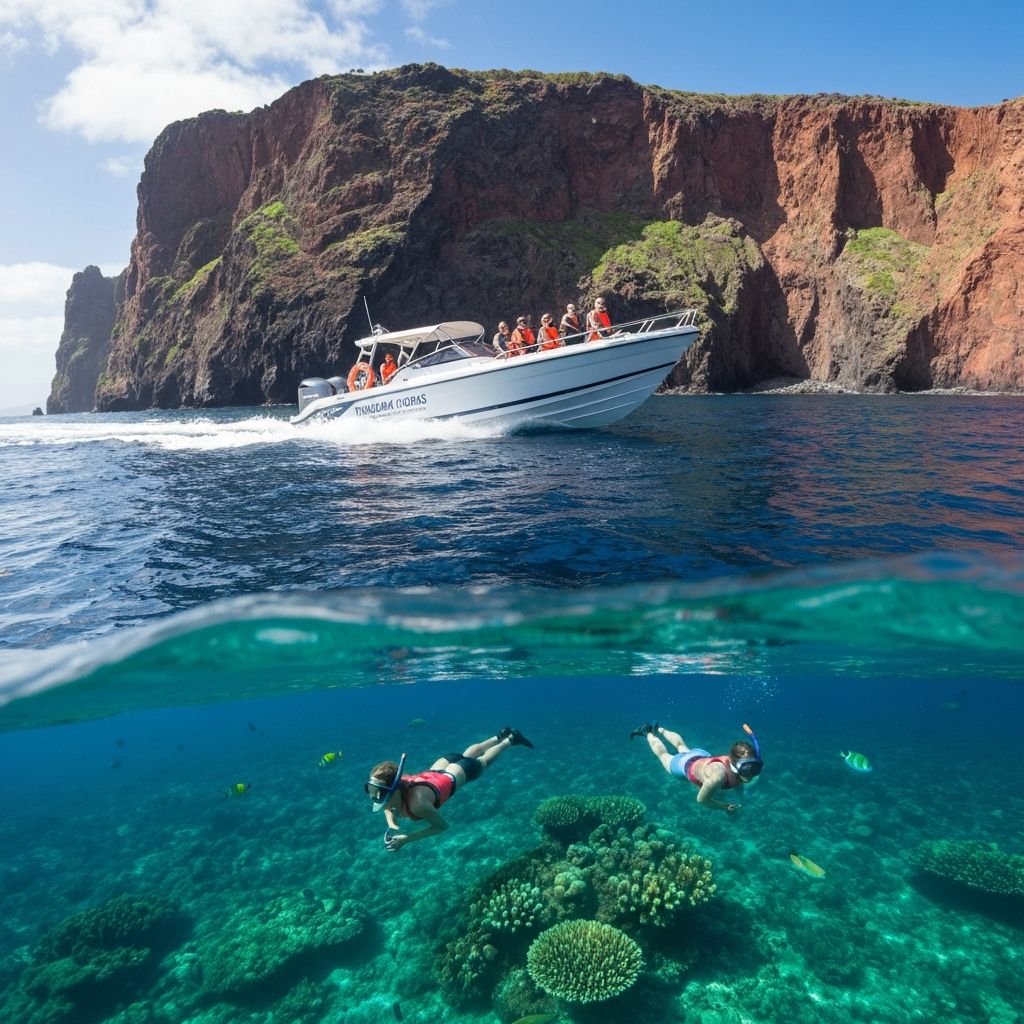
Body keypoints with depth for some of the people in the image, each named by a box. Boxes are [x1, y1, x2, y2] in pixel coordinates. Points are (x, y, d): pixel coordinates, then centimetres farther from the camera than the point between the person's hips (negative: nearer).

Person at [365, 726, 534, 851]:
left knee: (483, 760, 26)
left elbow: (442, 825, -31)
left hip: (453, 776, -5)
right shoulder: (389, 790, -29)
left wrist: (406, 838, -36)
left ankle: (510, 739, 51)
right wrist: (392, 826, -25)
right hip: (435, 772, 5)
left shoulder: (417, 803, -47)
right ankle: (501, 736, 57)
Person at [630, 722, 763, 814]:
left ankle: (660, 730, 64)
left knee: (683, 748, 38)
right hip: (687, 764, -5)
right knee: (663, 754, 28)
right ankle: (648, 732, 53)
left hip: (703, 757, 5)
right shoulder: (718, 776, -50)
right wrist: (725, 807, -27)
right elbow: (701, 799, -33)